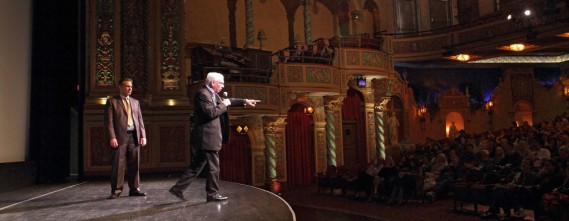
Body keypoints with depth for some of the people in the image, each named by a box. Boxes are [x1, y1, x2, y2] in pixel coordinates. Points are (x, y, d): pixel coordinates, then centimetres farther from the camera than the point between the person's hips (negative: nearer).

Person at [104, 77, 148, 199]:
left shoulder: (135, 102, 18)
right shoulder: (112, 101, 4)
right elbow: (109, 121, -3)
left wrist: (143, 135, 6)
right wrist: (112, 137, -13)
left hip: (134, 136, 4)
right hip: (120, 137, -4)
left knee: (134, 165, 6)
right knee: (118, 165, -3)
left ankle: (134, 189, 13)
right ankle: (116, 190, 5)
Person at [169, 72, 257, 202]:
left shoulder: (213, 95, 15)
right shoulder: (202, 94, -14)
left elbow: (227, 101, 27)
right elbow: (211, 112, -24)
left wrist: (245, 101, 26)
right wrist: (223, 105, -10)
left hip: (206, 138, 10)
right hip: (207, 137, -10)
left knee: (196, 166, 14)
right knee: (213, 167, 2)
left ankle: (178, 188, 19)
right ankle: (212, 194, 14)